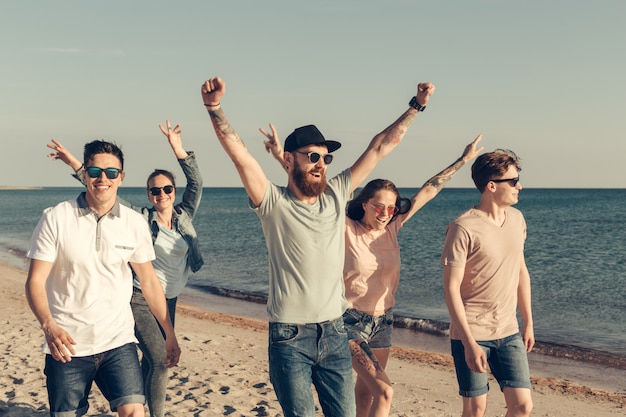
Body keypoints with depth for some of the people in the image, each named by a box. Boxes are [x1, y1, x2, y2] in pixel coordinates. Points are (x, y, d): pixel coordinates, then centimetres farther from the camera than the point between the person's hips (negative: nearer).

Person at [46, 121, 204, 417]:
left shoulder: (184, 215, 4)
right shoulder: (141, 218, -6)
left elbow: (196, 184, -6)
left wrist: (178, 150, -16)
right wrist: (76, 165, -18)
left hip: (169, 300, 5)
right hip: (141, 298, -5)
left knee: (153, 359, 14)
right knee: (160, 359, -14)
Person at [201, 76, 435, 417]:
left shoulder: (336, 194, 5)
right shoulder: (274, 203, -6)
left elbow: (381, 146, 8)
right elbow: (239, 154, -20)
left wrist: (416, 106, 8)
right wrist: (214, 106, -31)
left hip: (334, 334, 4)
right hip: (290, 338, -4)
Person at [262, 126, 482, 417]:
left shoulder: (392, 227, -1)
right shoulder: (346, 229, -13)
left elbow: (429, 190, 2)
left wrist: (464, 160, 8)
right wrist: (282, 159, -32)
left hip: (383, 321, 6)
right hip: (352, 320, -6)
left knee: (365, 392, 18)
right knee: (384, 392, -17)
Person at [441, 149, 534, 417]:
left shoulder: (516, 219, 5)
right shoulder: (463, 228, -15)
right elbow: (451, 288, -15)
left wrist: (528, 322, 15)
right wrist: (469, 342, -18)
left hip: (509, 333, 6)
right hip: (471, 334, -5)